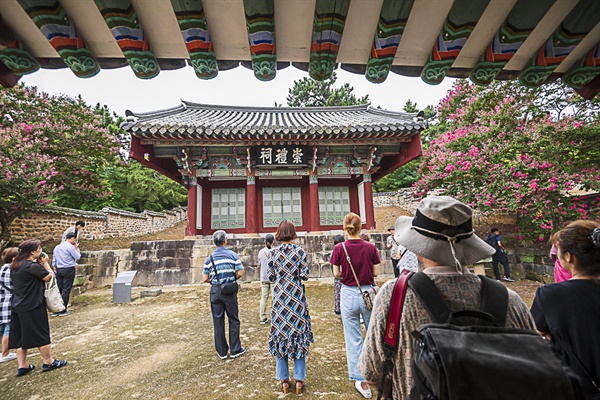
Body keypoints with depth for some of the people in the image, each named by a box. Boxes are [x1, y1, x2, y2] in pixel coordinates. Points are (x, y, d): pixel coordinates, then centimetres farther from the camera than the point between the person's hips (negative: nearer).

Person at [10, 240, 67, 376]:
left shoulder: (15, 265, 7)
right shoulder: (33, 266, -20)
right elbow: (50, 277, -12)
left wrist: (39, 263, 7)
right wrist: (45, 263, -4)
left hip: (17, 307, 8)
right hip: (33, 307, -8)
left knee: (20, 336, 14)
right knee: (41, 335, 4)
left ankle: (22, 366, 20)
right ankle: (48, 362, 17)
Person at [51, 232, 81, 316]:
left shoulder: (57, 247, 12)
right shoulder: (70, 246, -12)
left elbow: (53, 261, 15)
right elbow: (78, 257, -7)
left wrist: (55, 270, 20)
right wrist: (77, 248, 4)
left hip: (59, 270, 7)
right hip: (69, 269, -7)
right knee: (66, 290, -1)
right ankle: (63, 311, 4)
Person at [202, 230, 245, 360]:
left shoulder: (209, 258, 1)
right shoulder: (232, 255, -5)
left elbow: (205, 279, -2)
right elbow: (240, 273, -10)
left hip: (215, 291, 2)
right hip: (230, 291, -2)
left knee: (218, 321, 11)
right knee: (233, 320, 11)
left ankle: (222, 351, 22)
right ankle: (235, 350, 19)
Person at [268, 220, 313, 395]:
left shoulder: (274, 252, -4)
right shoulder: (299, 251, -8)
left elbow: (270, 277, 0)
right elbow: (305, 275, -9)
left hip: (280, 298, 1)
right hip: (296, 297, -1)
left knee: (280, 335, 12)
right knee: (298, 335, 11)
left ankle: (284, 380, 22)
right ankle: (299, 380, 20)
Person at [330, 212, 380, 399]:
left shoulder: (339, 248, -11)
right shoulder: (370, 247, -8)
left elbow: (336, 274, -6)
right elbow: (375, 272, -2)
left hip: (349, 294, -1)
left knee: (353, 339, 12)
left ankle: (361, 380, 21)